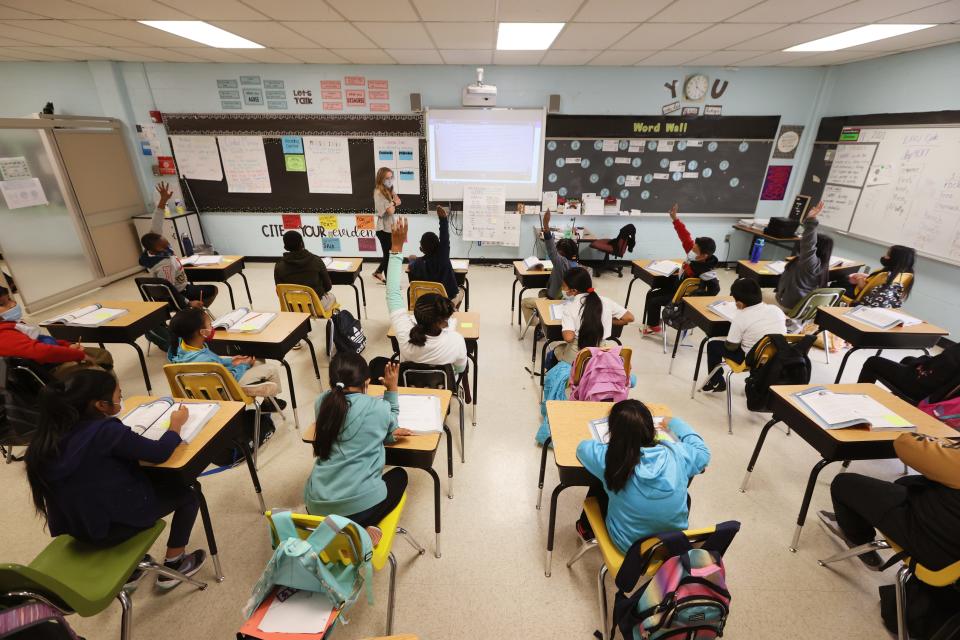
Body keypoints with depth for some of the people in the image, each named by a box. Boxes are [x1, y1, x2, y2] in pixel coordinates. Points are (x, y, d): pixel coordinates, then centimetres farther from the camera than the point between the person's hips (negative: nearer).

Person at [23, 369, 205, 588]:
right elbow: (159, 453, -18)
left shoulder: (52, 430, -5)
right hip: (113, 525, -7)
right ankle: (173, 565, 23)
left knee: (151, 480, 29)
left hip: (78, 525, 7)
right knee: (187, 492, 10)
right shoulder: (105, 430, -27)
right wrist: (176, 423, -3)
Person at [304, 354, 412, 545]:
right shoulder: (377, 407, -9)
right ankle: (359, 529, 1)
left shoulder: (321, 402, 3)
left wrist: (387, 435, 16)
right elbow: (391, 422, 17)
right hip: (359, 503, -5)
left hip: (316, 503, 5)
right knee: (399, 475, 25)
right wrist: (392, 388, 20)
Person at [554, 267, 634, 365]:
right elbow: (629, 317, 0)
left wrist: (564, 327, -5)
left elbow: (569, 338, -25)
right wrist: (609, 321, 11)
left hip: (575, 357, -3)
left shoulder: (569, 307, -14)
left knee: (555, 351, 28)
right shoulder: (606, 301, -4)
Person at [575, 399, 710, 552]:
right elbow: (701, 450, 3)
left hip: (628, 545, -2)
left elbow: (583, 447, -5)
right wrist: (674, 423, 18)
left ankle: (586, 528, 48)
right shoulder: (677, 454, -21)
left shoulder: (608, 458, -28)